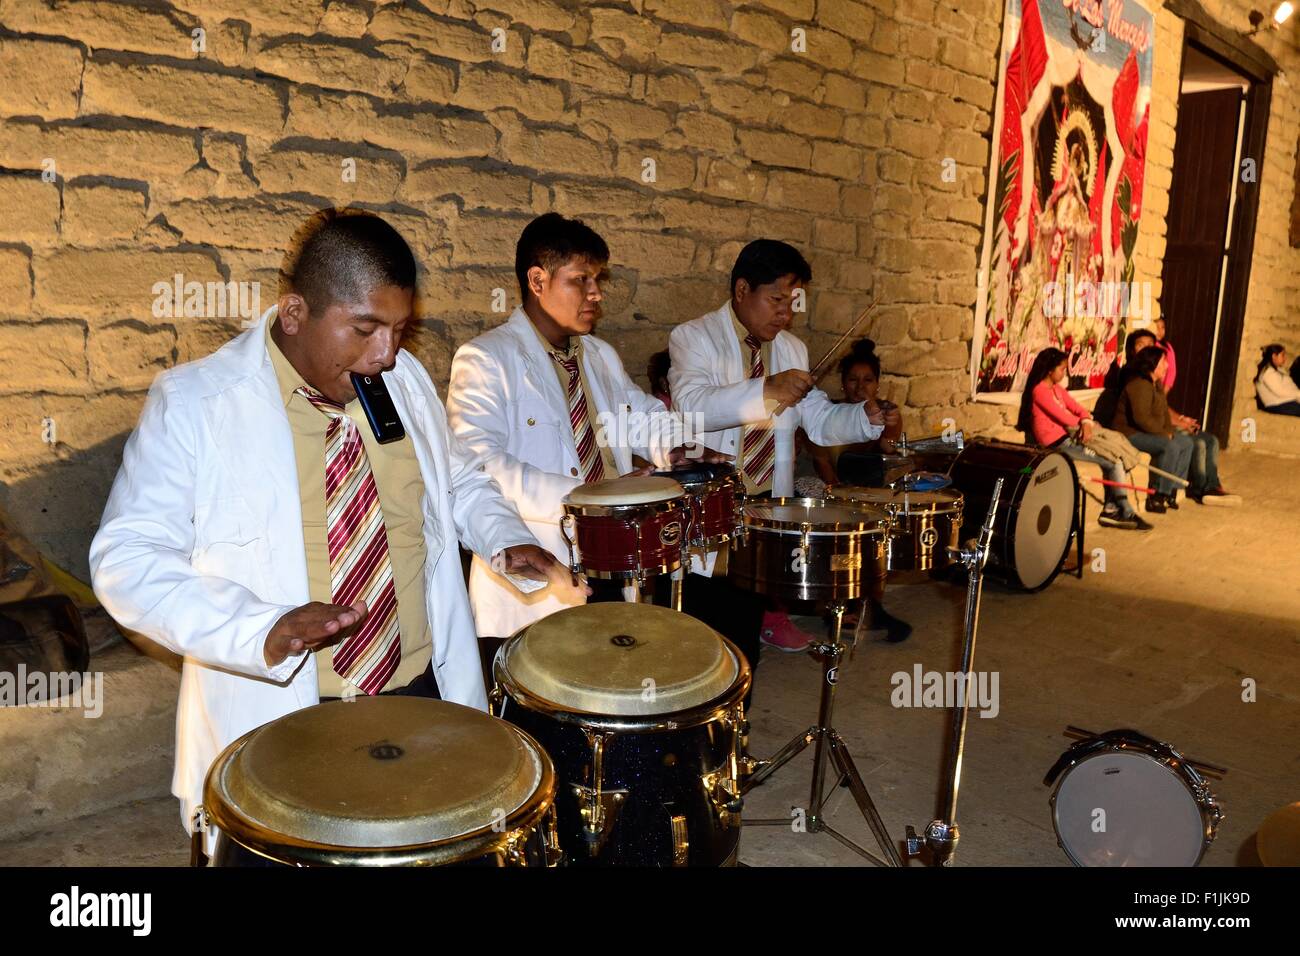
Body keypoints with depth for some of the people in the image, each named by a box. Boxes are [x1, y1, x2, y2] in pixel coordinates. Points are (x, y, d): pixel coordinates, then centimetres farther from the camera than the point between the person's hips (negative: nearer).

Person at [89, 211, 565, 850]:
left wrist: (504, 538, -3)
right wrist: (263, 631, -29)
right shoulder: (193, 403, -12)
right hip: (277, 721, -4)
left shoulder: (405, 378, 3)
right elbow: (126, 557, -14)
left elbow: (456, 480, 18)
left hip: (425, 695, 4)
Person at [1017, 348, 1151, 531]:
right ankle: (1126, 513, 3)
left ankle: (1111, 510, 0)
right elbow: (1063, 417, -16)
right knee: (1114, 461, -9)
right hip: (1057, 443, -9)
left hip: (1069, 435, 9)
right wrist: (1088, 424, 1)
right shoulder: (1040, 390, -13)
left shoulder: (1057, 389, 17)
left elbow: (1077, 408, 10)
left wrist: (1086, 423, -12)